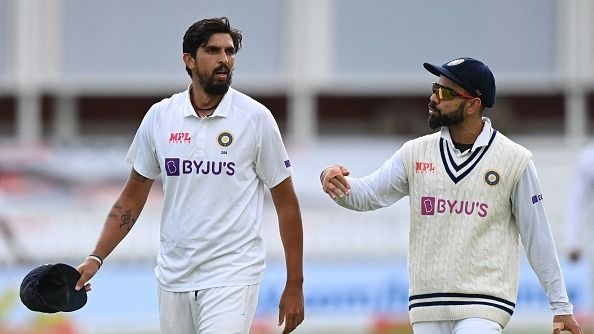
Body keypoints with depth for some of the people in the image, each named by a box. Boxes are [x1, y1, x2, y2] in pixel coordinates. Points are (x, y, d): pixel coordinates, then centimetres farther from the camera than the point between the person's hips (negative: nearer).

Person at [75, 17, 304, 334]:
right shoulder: (159, 117, 4)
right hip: (173, 274, 4)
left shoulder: (256, 118, -4)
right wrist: (95, 259, 2)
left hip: (232, 275, -4)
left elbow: (286, 204, 0)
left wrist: (294, 285, -2)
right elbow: (132, 196, 12)